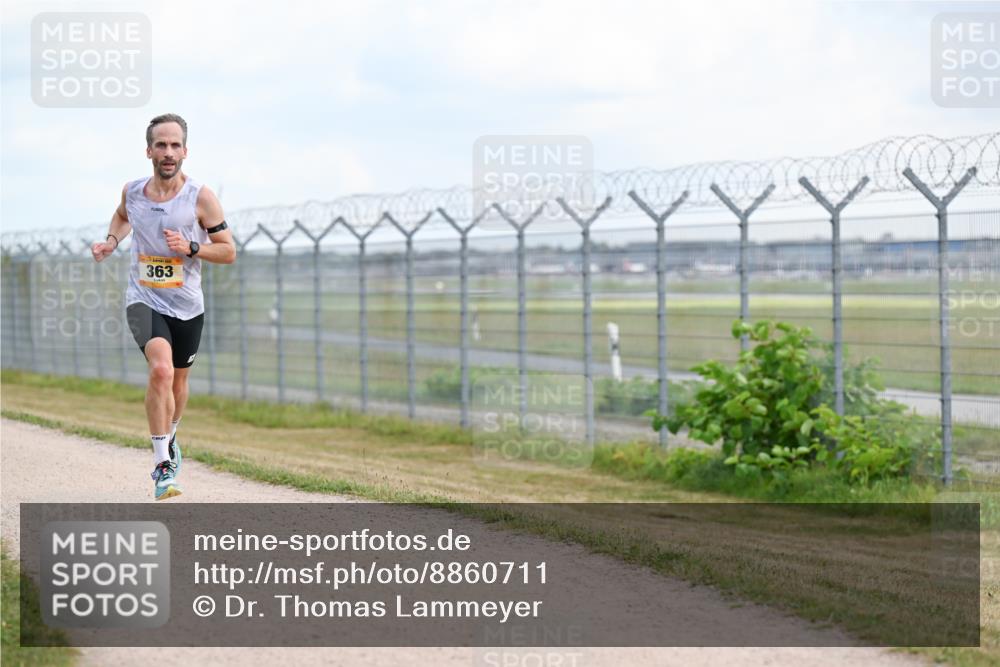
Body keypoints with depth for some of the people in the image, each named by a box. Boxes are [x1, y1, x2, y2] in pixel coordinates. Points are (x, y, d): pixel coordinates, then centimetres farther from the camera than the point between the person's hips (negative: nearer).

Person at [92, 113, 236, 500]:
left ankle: (169, 439, 51)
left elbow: (228, 252, -5)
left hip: (187, 307, 1)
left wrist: (190, 247, -21)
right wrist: (111, 240, 5)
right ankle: (162, 466, -20)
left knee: (178, 382, 18)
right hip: (143, 301, -1)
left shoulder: (201, 198, -10)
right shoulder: (132, 191, -2)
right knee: (161, 370, -26)